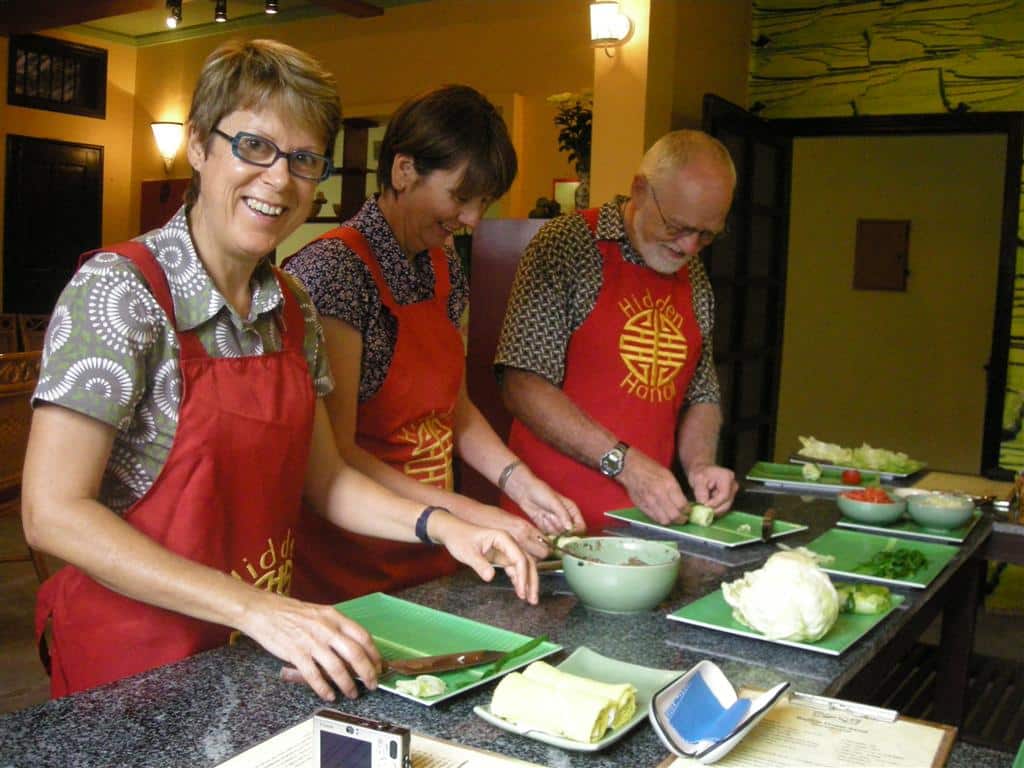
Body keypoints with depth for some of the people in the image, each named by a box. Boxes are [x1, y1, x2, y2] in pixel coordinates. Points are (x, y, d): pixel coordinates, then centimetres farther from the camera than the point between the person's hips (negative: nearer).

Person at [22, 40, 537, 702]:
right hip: (138, 653, -6)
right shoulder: (120, 292, -18)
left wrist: (441, 525, -7)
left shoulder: (293, 308, 2)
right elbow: (53, 513, -22)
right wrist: (252, 608, -29)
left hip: (271, 638, 6)